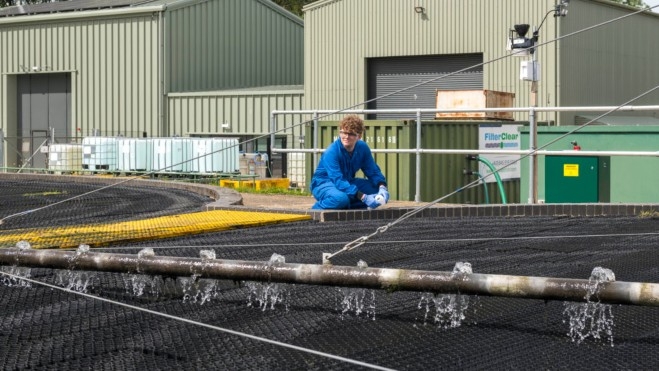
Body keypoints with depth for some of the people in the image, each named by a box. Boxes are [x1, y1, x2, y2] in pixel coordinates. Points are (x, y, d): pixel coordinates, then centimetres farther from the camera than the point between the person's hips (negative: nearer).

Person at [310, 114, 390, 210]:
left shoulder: (363, 148, -8)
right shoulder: (331, 152, -27)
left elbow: (373, 171, -1)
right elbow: (338, 181, -34)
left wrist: (382, 187, -24)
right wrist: (364, 198, -41)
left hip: (347, 183, 7)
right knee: (341, 198, -41)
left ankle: (347, 206, 0)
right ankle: (317, 208, -11)